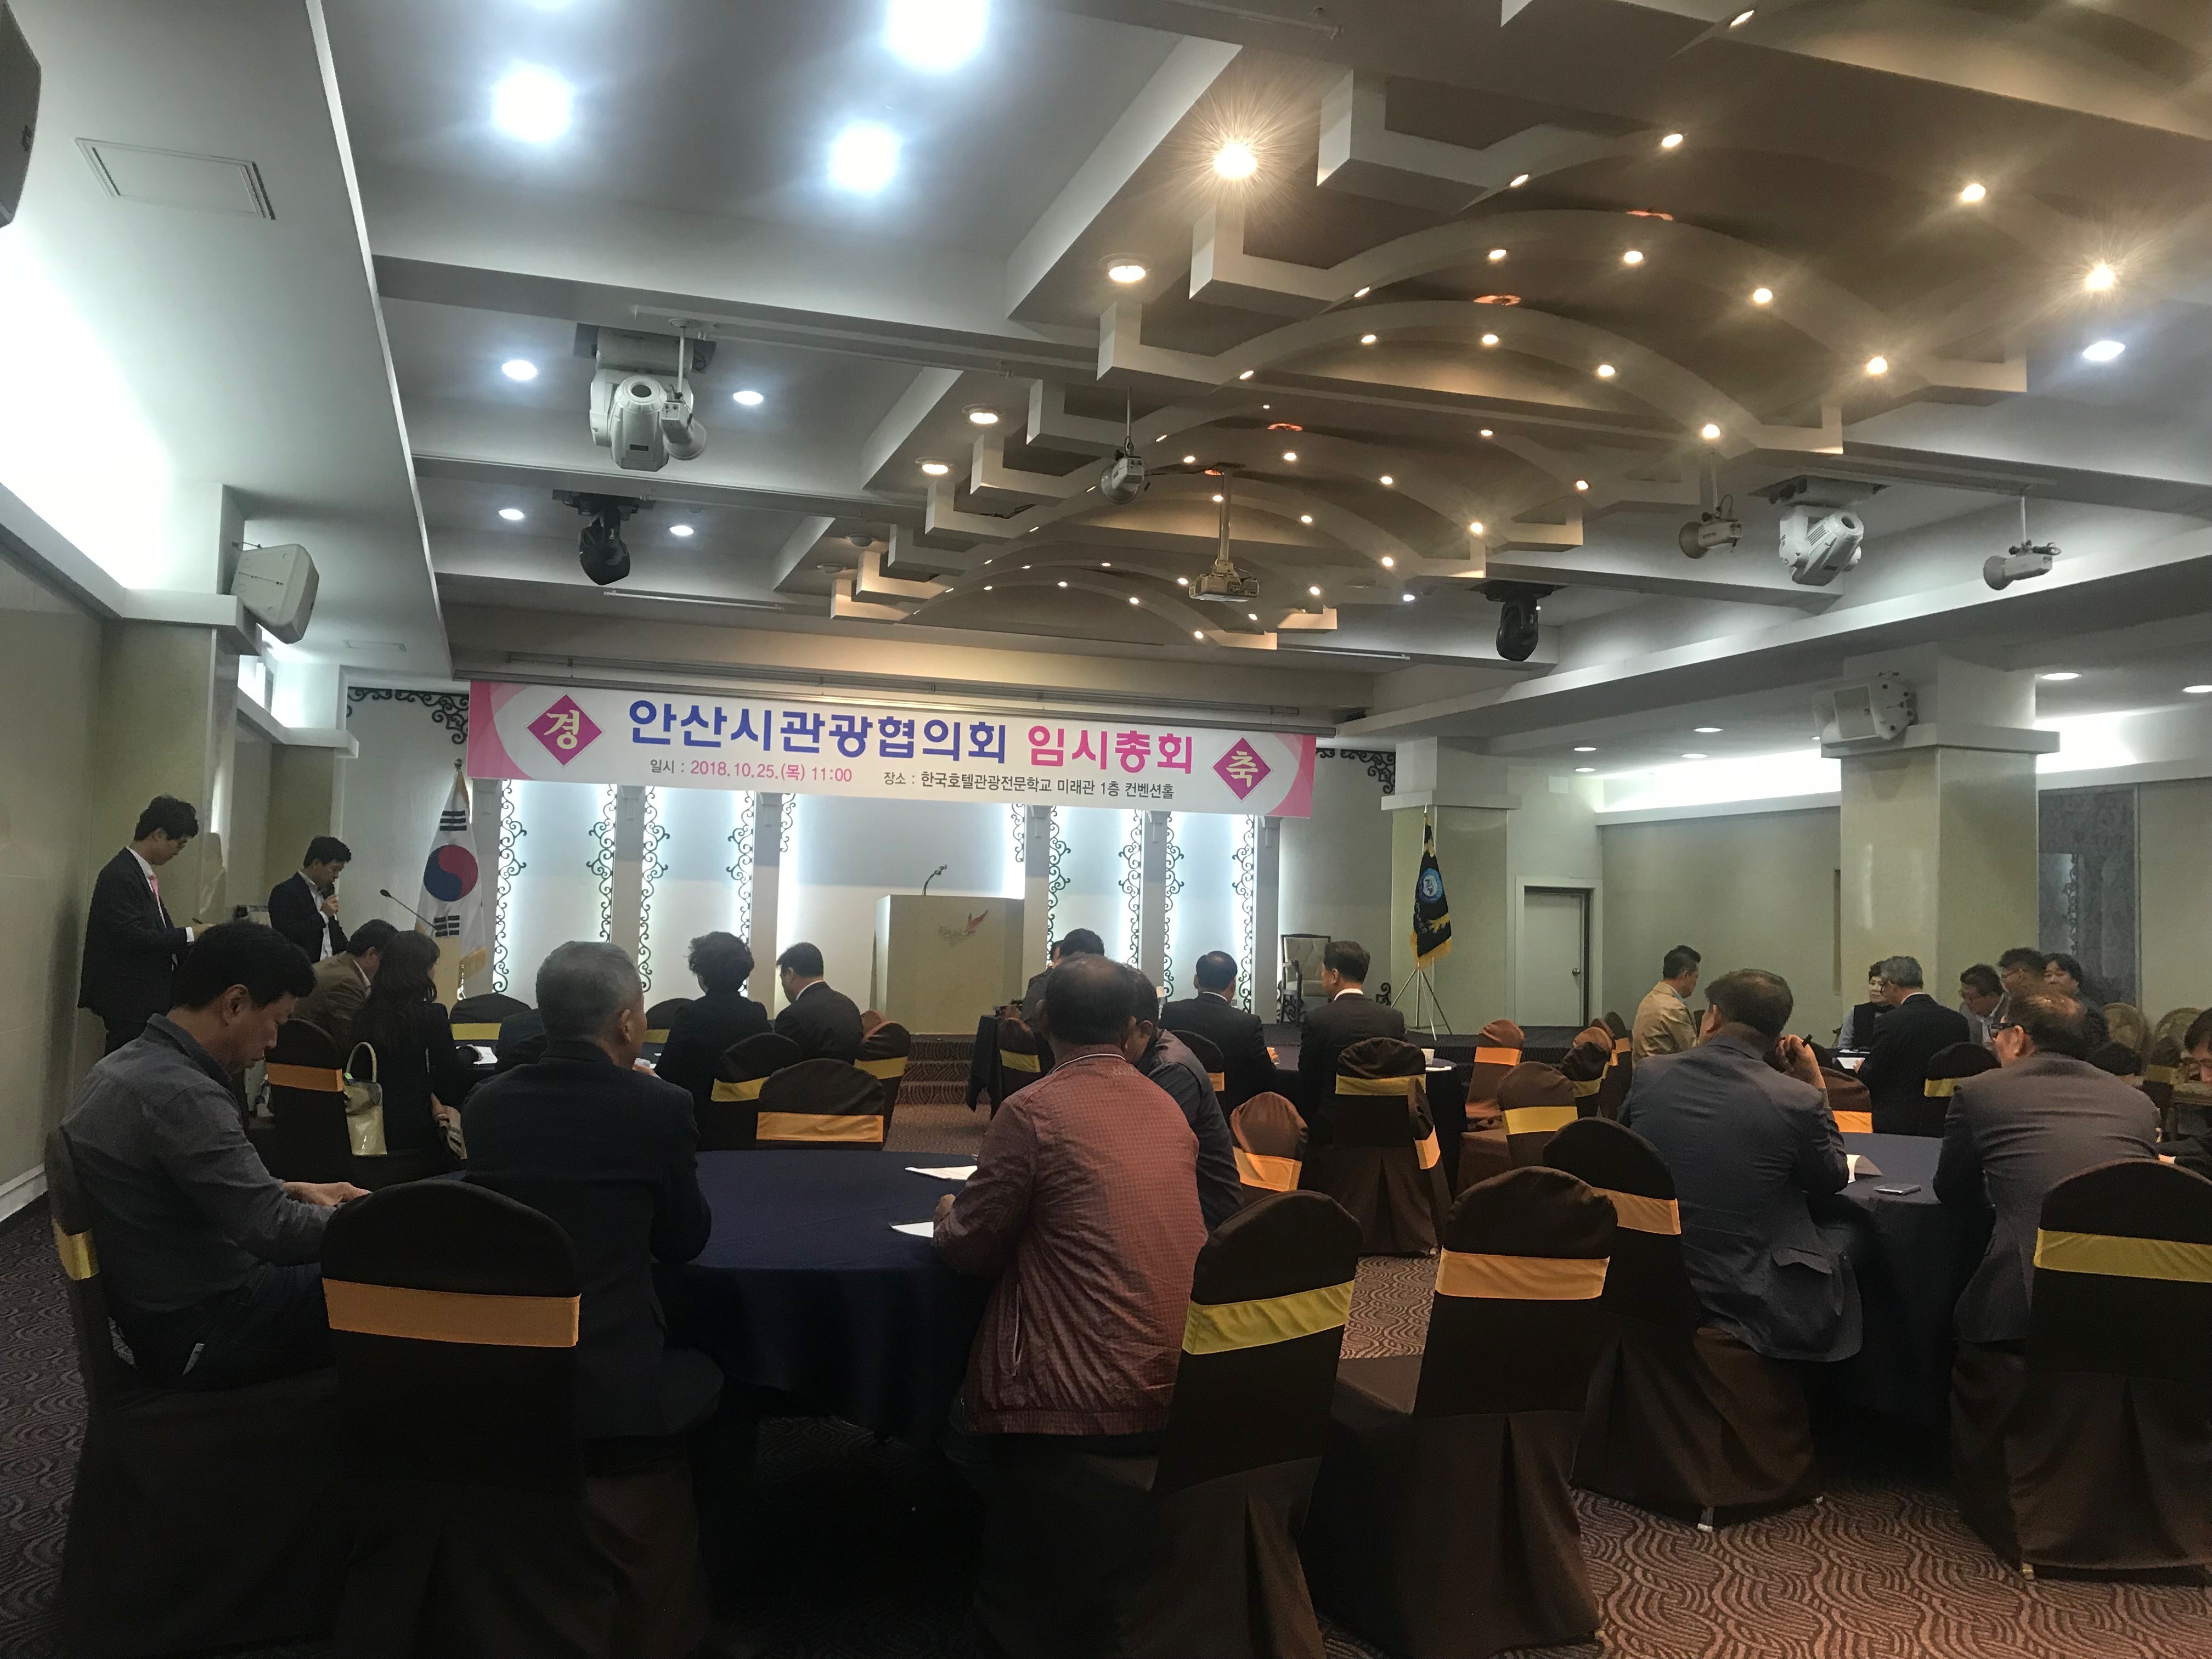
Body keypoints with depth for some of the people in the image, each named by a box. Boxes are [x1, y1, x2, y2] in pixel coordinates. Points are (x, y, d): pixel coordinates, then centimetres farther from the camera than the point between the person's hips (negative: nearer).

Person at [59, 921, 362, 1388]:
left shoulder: (128, 1065, 4)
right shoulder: (182, 1094, -27)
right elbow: (273, 1232, -28)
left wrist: (292, 1191, 8)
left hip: (166, 1309, 10)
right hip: (205, 1334, -10)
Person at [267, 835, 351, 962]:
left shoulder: (327, 890, 16)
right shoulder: (284, 892, -7)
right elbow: (287, 936, -17)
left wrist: (346, 952, 9)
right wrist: (323, 915, -12)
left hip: (331, 966, 7)